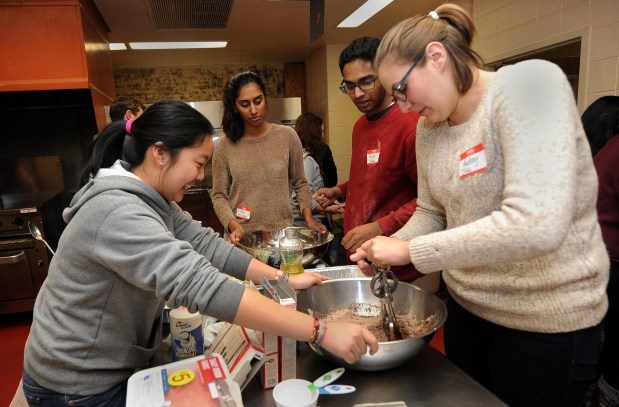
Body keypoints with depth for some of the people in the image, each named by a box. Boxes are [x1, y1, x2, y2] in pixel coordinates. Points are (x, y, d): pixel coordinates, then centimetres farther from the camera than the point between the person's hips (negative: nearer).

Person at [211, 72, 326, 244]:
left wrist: (308, 218, -6)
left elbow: (300, 183, 6)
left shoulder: (287, 136, -3)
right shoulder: (225, 146, -4)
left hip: (282, 232, 1)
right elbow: (219, 195, 0)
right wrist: (234, 225, -16)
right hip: (242, 237, 0)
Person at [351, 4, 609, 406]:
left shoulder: (528, 84, -22)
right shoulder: (428, 128, 0)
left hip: (546, 322, -6)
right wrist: (386, 248, -8)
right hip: (466, 306, 6)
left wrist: (410, 251, -26)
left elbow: (536, 226, -34)